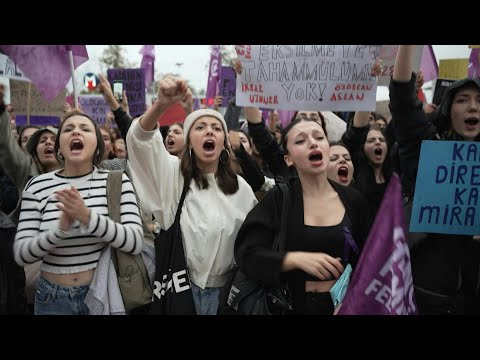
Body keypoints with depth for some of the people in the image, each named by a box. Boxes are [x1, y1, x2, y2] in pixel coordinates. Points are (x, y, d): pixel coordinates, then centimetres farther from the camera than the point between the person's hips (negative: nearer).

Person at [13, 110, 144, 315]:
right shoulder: (37, 186, -5)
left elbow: (135, 243, -16)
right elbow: (21, 254, -8)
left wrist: (88, 217, -30)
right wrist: (61, 228, -26)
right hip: (53, 298, 1)